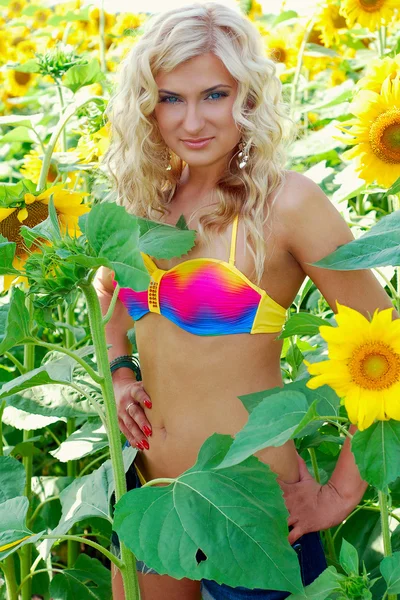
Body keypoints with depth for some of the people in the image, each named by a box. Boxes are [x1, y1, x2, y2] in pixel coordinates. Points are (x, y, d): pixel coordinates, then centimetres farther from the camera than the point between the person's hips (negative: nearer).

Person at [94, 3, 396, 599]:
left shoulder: (285, 203, -15)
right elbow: (109, 292, 22)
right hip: (146, 489, 6)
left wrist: (342, 494, -12)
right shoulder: (147, 198, 2)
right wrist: (118, 371, 5)